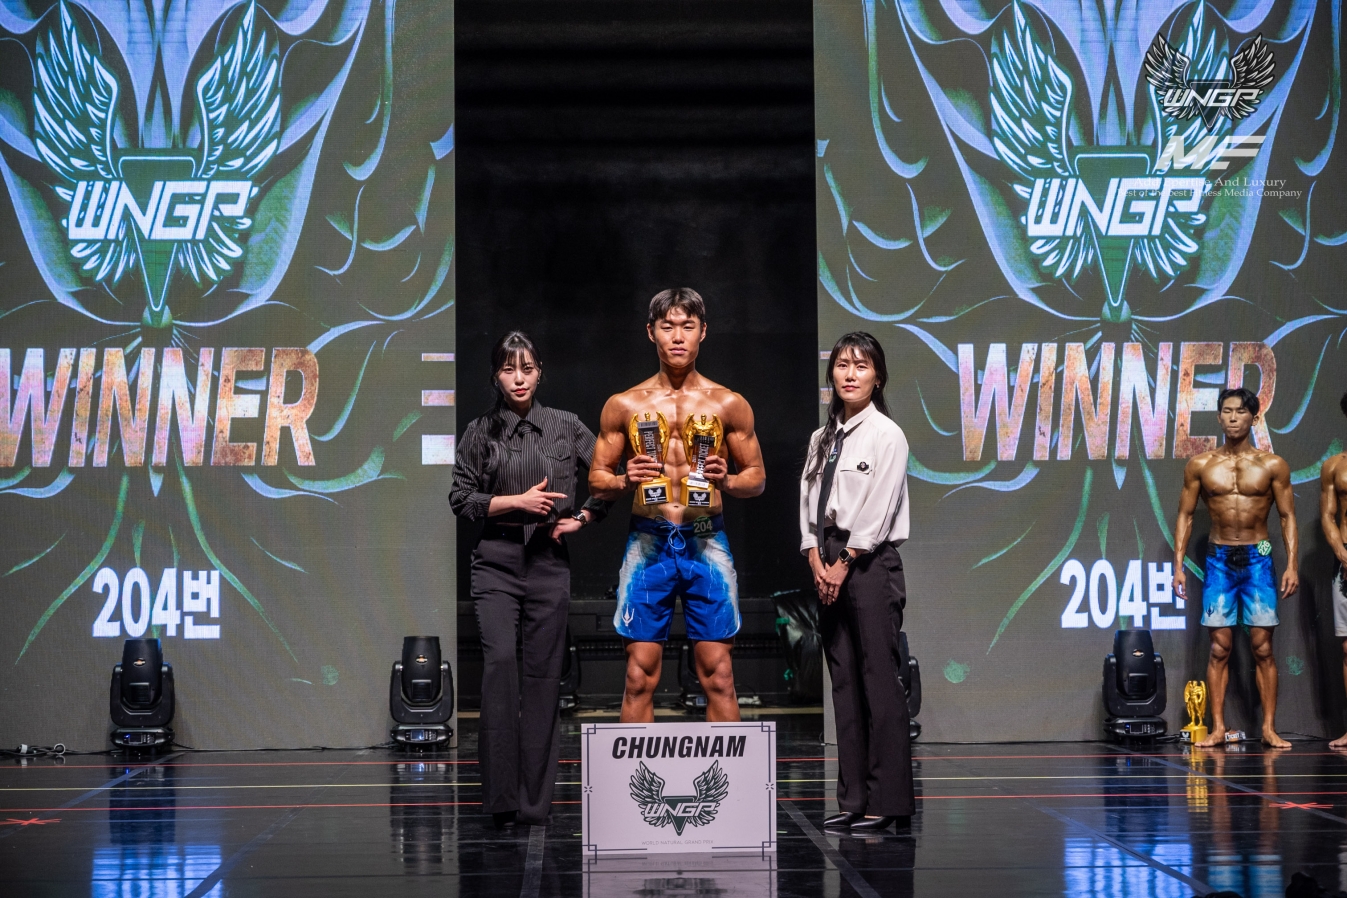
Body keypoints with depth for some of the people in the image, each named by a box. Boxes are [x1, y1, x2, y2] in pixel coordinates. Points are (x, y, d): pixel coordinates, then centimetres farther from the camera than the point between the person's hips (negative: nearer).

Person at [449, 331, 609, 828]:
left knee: (543, 674, 0)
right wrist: (517, 500, -8)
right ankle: (501, 796, -15)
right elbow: (461, 498, 3)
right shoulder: (481, 431, 5)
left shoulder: (565, 427, 7)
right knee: (499, 660, -18)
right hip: (497, 561, -1)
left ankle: (535, 801, 6)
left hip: (549, 561, 1)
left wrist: (582, 518, 6)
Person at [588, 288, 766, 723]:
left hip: (707, 544, 0)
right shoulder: (624, 405, 6)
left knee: (718, 676, 0)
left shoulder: (728, 405, 6)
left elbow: (757, 476, 11)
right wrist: (626, 481, -11)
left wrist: (726, 480, -11)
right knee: (640, 675, 1)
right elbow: (596, 479, 11)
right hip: (648, 544, 0)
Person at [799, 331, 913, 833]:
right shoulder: (821, 439, 14)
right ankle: (853, 799, 11)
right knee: (843, 683, 7)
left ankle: (888, 801, -4)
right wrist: (817, 562, -2)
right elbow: (809, 503, 11)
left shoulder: (886, 435, -5)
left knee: (879, 682, -7)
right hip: (829, 564, 7)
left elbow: (876, 510, -10)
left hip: (870, 562, -7)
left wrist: (844, 564, -11)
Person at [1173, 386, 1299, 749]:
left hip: (1258, 559, -1)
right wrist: (1178, 565, 1)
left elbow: (1288, 517, 3)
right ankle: (1217, 728, 2)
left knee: (1262, 647, -1)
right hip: (1219, 559, 1)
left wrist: (1292, 565, -6)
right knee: (1219, 648, 0)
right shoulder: (1200, 466, 4)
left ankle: (1269, 728, 2)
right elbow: (1185, 515, 8)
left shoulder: (1272, 466, 2)